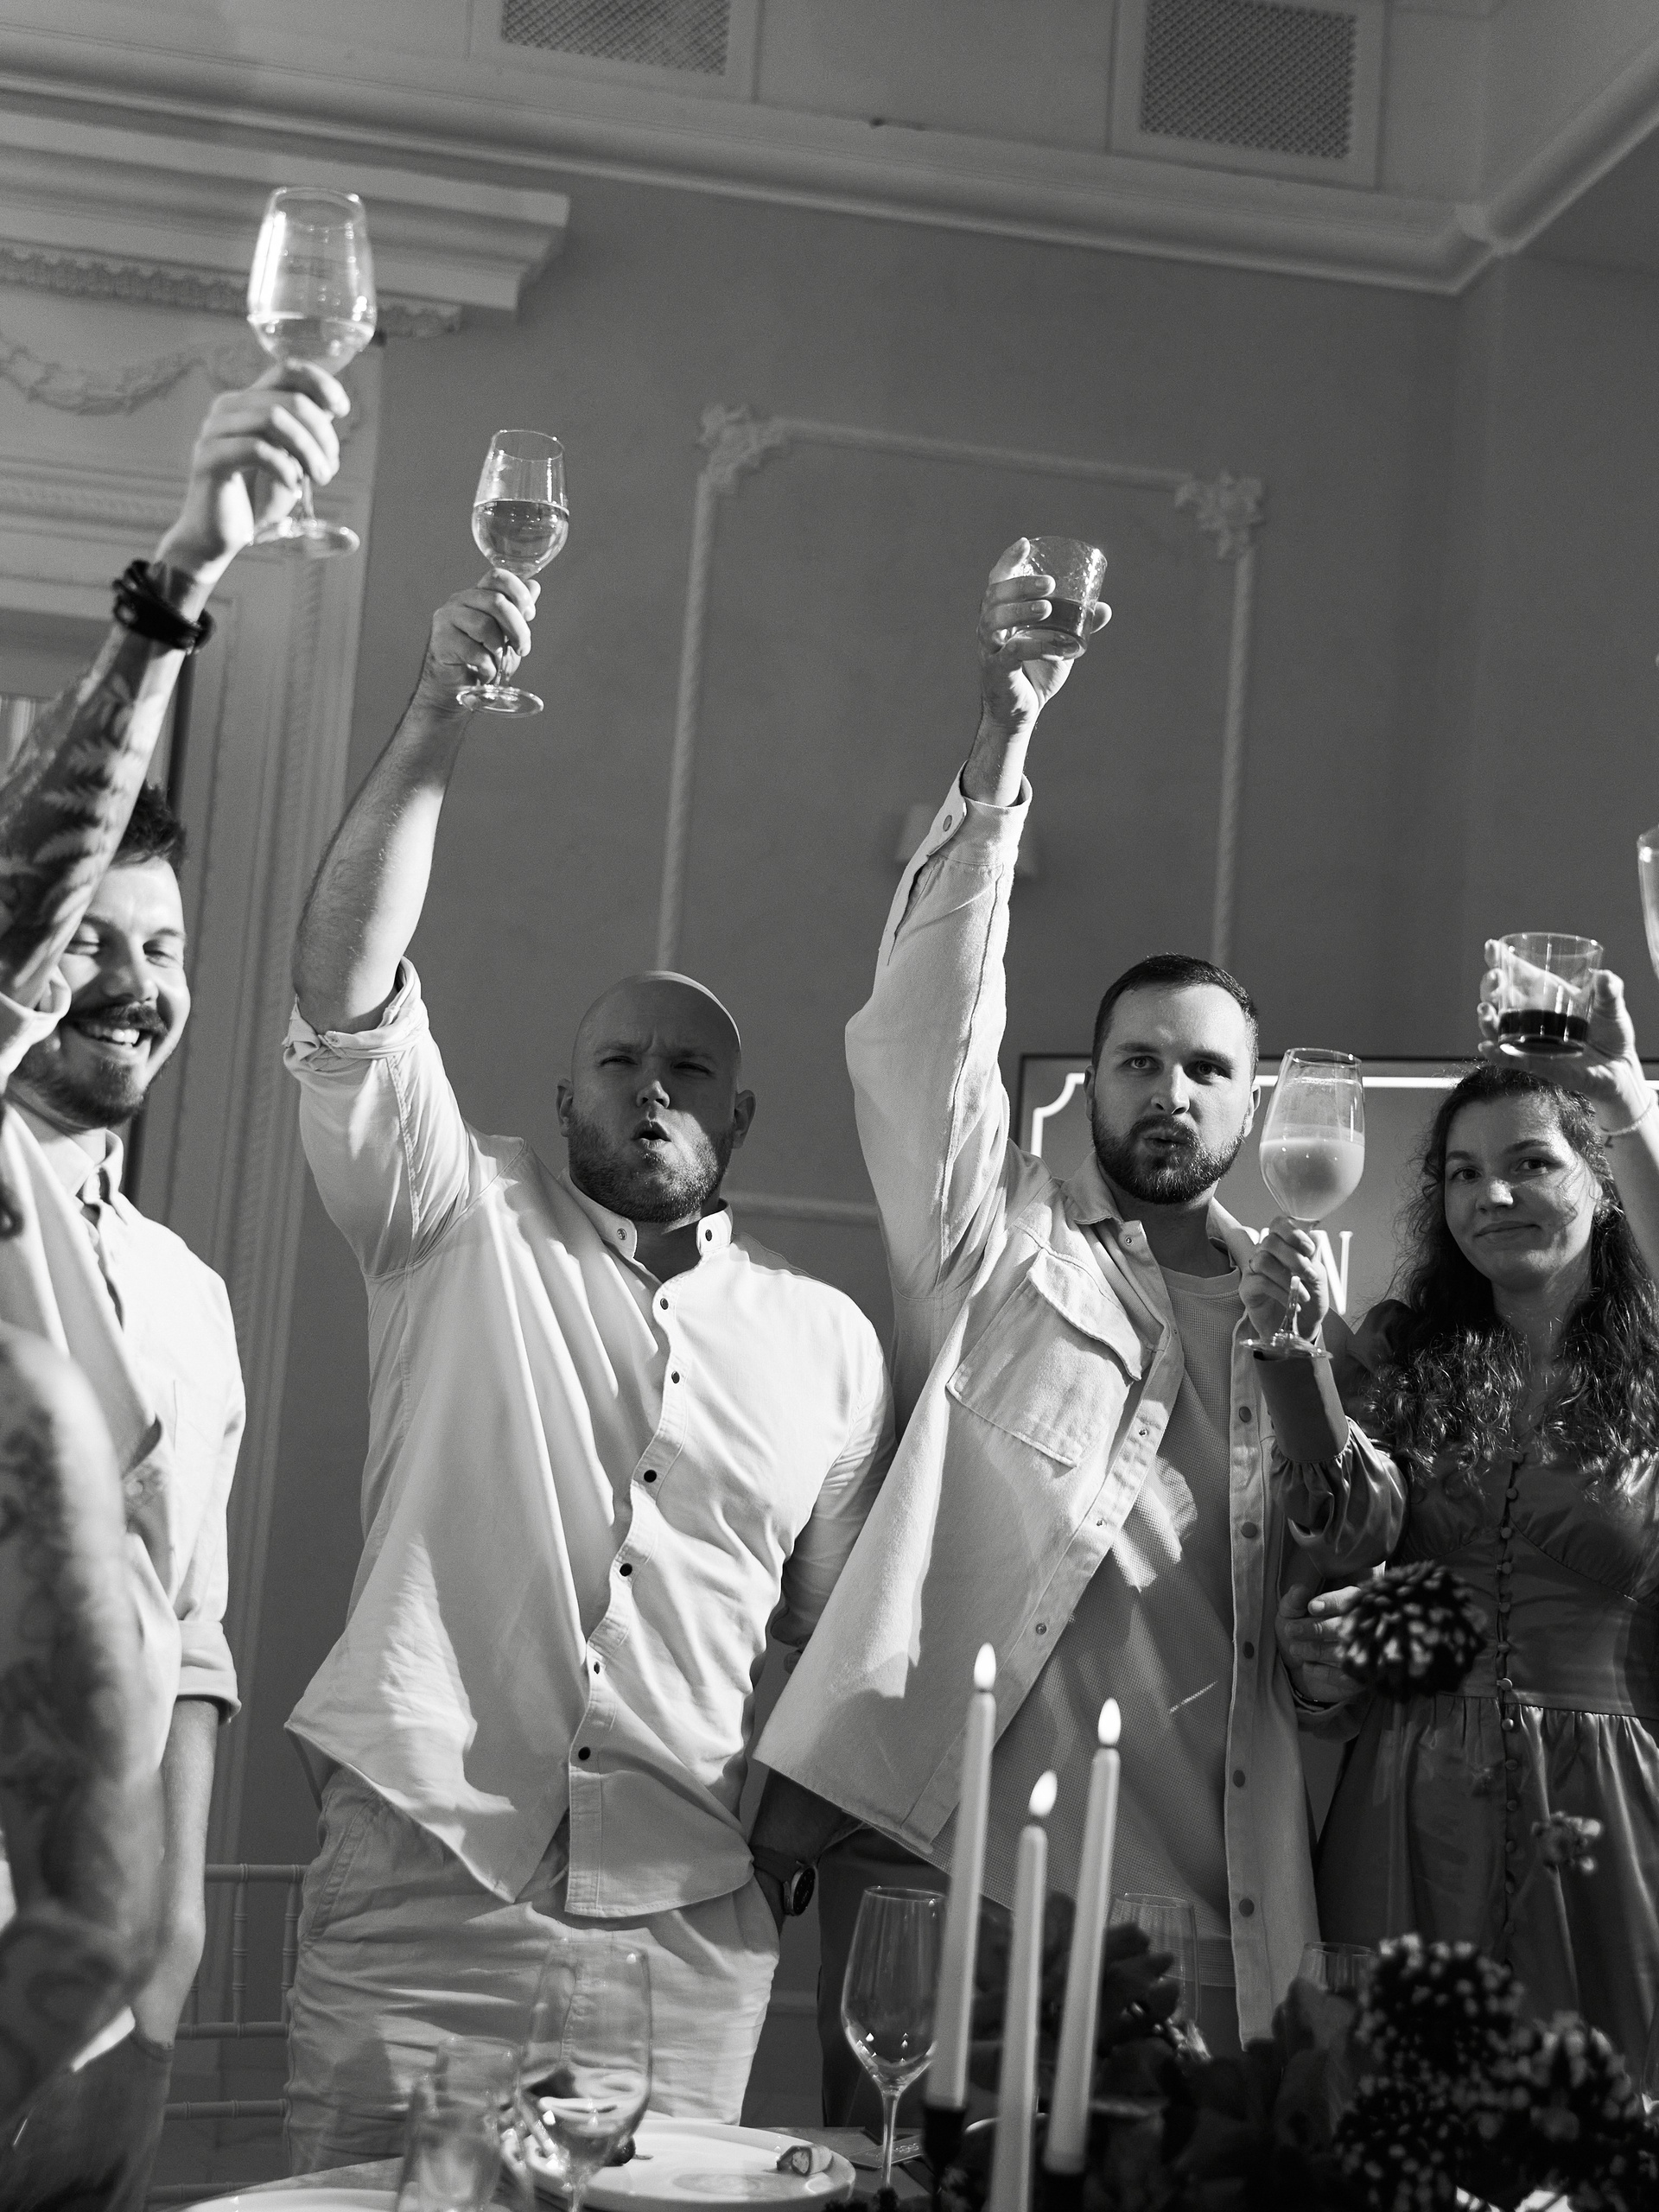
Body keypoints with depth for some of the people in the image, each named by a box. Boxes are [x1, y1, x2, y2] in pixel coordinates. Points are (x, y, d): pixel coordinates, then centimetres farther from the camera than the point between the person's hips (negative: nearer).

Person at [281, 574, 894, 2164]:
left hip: (689, 1925, 2)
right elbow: (345, 986, -9)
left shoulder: (826, 1338, 13)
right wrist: (437, 722, -19)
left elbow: (841, 1615, 16)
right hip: (419, 1882, -2)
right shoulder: (460, 1228, 5)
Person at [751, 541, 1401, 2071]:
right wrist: (1003, 742, -15)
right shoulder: (1001, 1236, 8)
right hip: (971, 1852, -3)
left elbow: (1354, 1553, 10)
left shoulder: (1298, 1288, 17)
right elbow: (931, 1012, -6)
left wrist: (1304, 1370, -8)